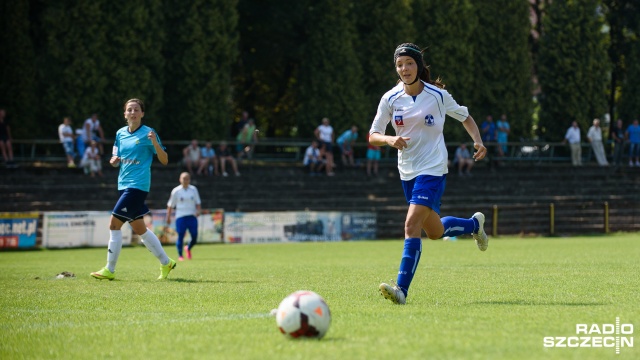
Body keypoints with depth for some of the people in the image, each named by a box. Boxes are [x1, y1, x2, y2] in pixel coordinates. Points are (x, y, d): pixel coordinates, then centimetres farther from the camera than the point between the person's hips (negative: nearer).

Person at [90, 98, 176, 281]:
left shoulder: (148, 133, -7)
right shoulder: (120, 133, 11)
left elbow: (164, 160, -6)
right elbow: (115, 160, 21)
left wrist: (155, 144, -23)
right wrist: (114, 161, -3)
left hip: (138, 185, -8)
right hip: (124, 184, 8)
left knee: (114, 224, -12)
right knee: (138, 228, 13)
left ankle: (109, 270, -5)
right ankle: (166, 262, 26)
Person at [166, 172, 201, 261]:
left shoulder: (193, 189, 8)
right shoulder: (176, 191, 1)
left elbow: (197, 203, 13)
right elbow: (170, 205, 6)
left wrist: (198, 211, -6)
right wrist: (168, 217, 4)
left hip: (192, 216, 2)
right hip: (180, 216, -2)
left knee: (194, 237, -2)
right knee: (180, 236, -6)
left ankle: (188, 248, 29)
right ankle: (180, 255, 6)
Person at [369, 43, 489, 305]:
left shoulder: (438, 95, -6)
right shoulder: (390, 99, -1)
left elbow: (465, 117, 10)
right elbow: (373, 136, 0)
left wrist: (478, 141, -7)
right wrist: (390, 140, -22)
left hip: (433, 170, -5)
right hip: (407, 172, 5)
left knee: (411, 225, -21)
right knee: (435, 232, 17)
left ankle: (402, 289, -25)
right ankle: (474, 224, 48)